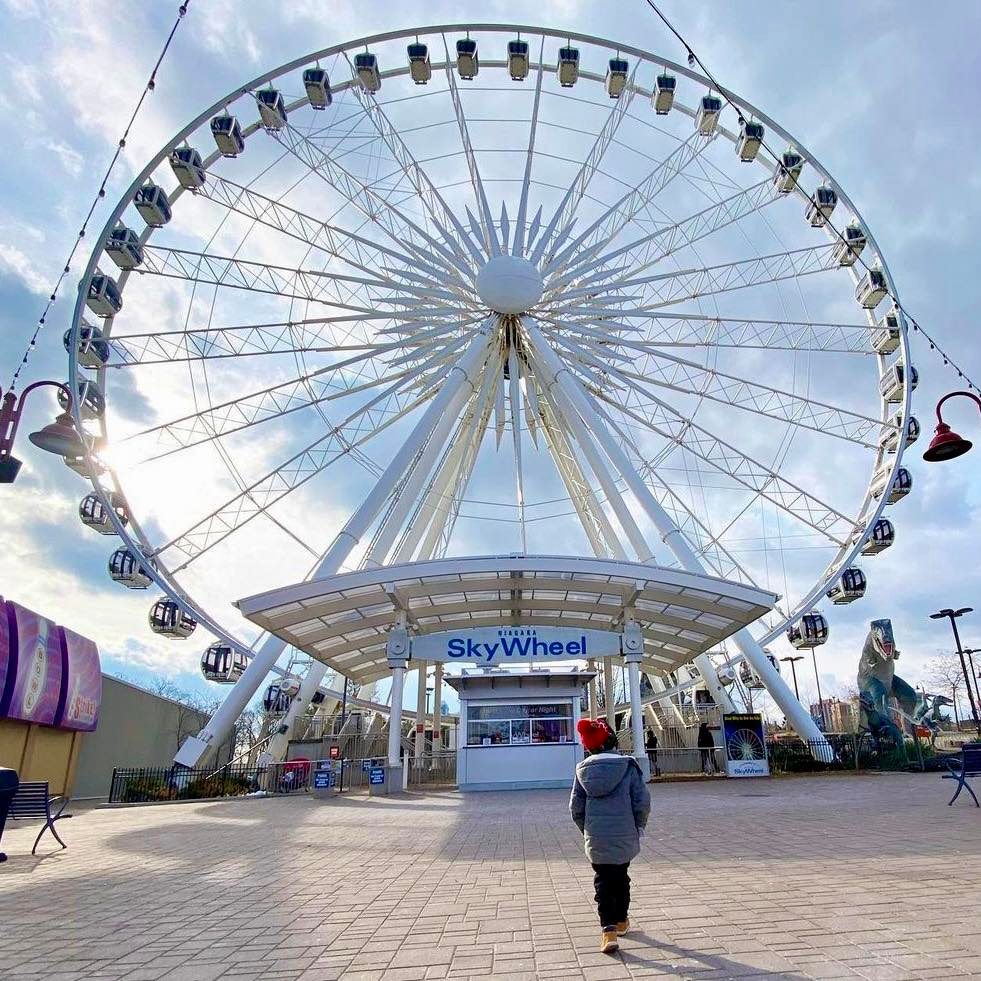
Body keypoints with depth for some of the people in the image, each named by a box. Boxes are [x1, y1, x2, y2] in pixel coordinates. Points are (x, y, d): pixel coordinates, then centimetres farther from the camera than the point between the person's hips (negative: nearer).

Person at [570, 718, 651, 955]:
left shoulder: (583, 770, -3)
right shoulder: (628, 766, -9)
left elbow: (576, 807, 1)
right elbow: (642, 803, -9)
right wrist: (637, 828, 7)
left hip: (595, 840, 0)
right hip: (625, 839, 0)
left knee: (603, 882, 10)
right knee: (621, 878, 20)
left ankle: (609, 929, -1)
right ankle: (621, 921, 35)